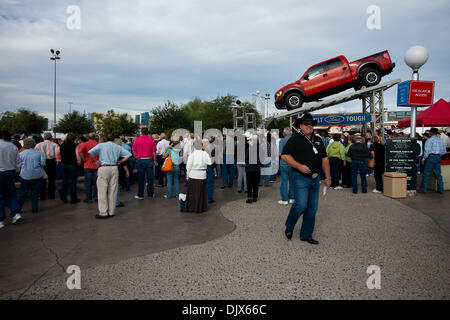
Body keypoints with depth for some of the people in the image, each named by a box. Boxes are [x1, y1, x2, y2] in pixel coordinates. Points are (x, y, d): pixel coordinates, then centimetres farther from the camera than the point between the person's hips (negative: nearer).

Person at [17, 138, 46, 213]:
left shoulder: (21, 153, -2)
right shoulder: (39, 153, -5)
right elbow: (43, 163, -8)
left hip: (25, 175, 0)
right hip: (37, 175, 0)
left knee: (22, 193, 10)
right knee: (35, 192, 9)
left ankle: (18, 208, 14)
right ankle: (34, 208, 11)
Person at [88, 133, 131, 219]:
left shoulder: (101, 145, 2)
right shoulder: (118, 147, 10)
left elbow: (90, 152, -10)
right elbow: (128, 154, 9)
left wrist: (96, 161, 1)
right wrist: (120, 161, 10)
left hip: (103, 168, -3)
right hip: (114, 168, 3)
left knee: (102, 191, 0)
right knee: (113, 191, 8)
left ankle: (103, 213, -1)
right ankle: (111, 212, 13)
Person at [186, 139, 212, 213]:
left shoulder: (192, 155, -8)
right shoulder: (205, 153, -6)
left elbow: (188, 166, -8)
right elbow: (209, 163, -8)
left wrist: (188, 175, 4)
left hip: (193, 175, -1)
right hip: (202, 175, 1)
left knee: (192, 192, 11)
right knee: (201, 192, 11)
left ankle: (191, 207, 18)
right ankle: (200, 208, 18)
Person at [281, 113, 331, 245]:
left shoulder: (318, 140, 17)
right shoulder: (295, 139, -2)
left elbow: (324, 159, 19)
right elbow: (285, 155, -9)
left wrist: (327, 177, 14)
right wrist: (299, 166, -19)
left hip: (315, 179, 6)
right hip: (301, 178, -6)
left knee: (312, 208, 8)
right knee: (301, 205, -14)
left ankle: (306, 234, 20)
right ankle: (289, 227, 13)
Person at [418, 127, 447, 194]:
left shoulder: (429, 140, -7)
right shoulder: (441, 140, 13)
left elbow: (427, 151, -14)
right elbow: (444, 151, 14)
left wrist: (423, 158, -8)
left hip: (431, 157, -6)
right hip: (438, 157, 6)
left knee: (426, 173, -2)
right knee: (438, 174, 10)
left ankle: (423, 189, 2)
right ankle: (441, 190, 13)